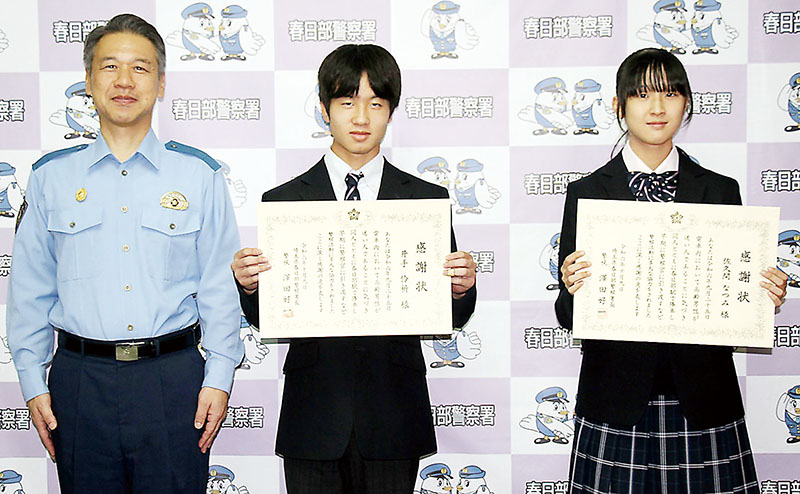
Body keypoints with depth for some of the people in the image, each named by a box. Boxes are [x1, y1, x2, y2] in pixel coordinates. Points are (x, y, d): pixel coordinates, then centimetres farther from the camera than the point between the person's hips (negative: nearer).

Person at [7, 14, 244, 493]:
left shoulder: (200, 175, 4)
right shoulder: (52, 176, 6)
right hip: (80, 379, 1)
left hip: (173, 379, -1)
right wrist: (33, 383, 5)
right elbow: (30, 289, 9)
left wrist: (219, 378, -2)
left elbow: (220, 287, 3)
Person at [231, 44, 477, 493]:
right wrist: (250, 287, -19)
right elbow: (268, 321, 1)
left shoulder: (428, 199, 4)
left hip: (394, 418, 1)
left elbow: (450, 319, 4)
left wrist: (462, 289, -17)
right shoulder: (284, 200, 2)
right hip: (314, 419, 0)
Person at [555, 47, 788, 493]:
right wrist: (571, 289, -19)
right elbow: (568, 317, 2)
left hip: (702, 401, 1)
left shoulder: (722, 191, 6)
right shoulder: (587, 193, 2)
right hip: (618, 402, -1)